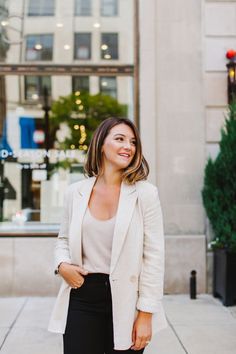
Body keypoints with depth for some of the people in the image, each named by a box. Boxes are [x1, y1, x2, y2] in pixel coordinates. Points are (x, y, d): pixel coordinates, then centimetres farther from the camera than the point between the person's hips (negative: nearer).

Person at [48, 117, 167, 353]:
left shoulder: (145, 193, -7)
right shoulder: (75, 192, 2)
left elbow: (154, 256, -7)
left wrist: (146, 314, -9)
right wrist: (62, 265, -5)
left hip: (126, 300, -2)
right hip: (82, 299, 2)